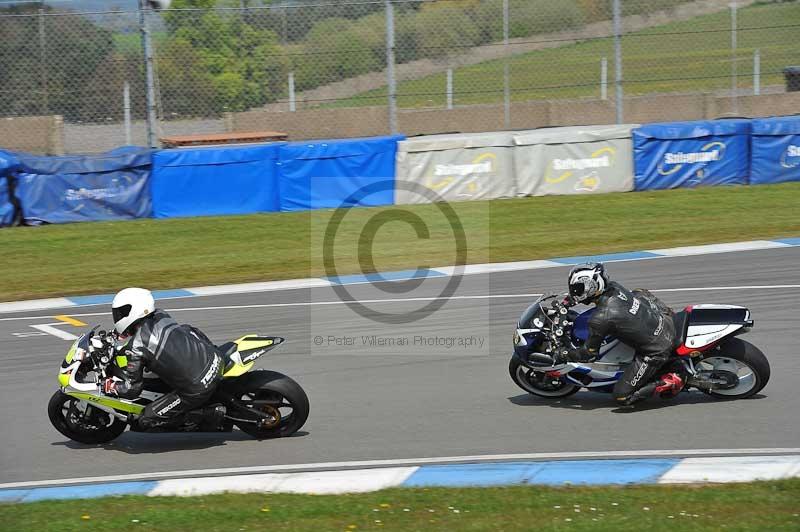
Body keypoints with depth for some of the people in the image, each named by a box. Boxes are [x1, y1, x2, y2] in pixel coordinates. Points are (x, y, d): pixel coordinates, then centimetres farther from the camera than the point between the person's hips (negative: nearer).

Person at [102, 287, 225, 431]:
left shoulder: (135, 348, -11)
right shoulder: (159, 315, 9)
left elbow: (132, 389, -4)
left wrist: (109, 386, 13)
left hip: (196, 390, -7)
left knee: (143, 423, 3)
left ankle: (207, 416, -6)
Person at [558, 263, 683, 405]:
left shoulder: (601, 319, -23)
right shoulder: (614, 287, -3)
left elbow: (589, 353, -12)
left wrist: (563, 355, 6)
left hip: (656, 352, -8)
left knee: (622, 396, -1)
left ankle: (670, 383, -4)